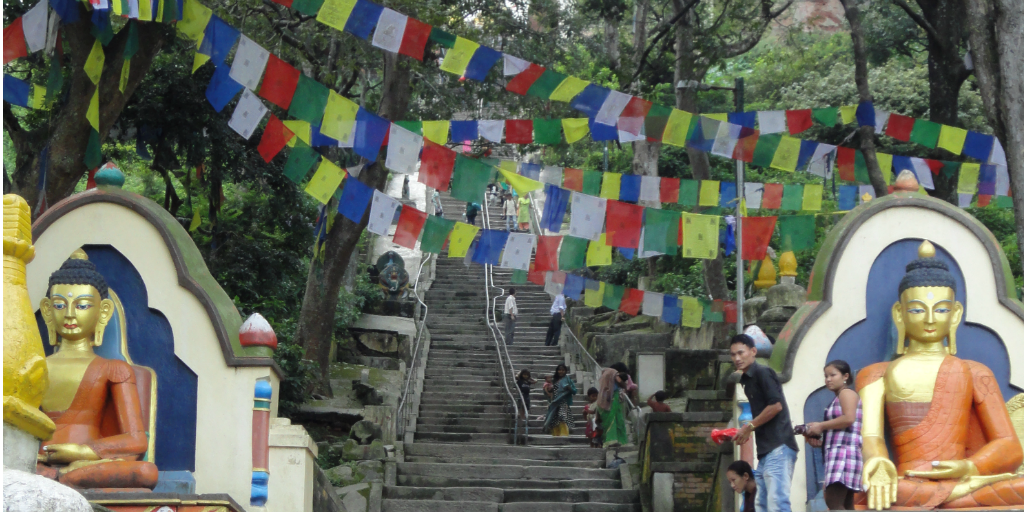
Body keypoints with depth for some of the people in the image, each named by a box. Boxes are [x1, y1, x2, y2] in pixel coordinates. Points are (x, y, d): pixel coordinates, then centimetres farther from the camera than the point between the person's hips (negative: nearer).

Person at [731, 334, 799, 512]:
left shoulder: (763, 373, -6)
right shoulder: (747, 380, 21)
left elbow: (776, 405, -17)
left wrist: (750, 427, -10)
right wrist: (744, 432, 12)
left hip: (778, 447, -10)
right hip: (766, 451, 10)